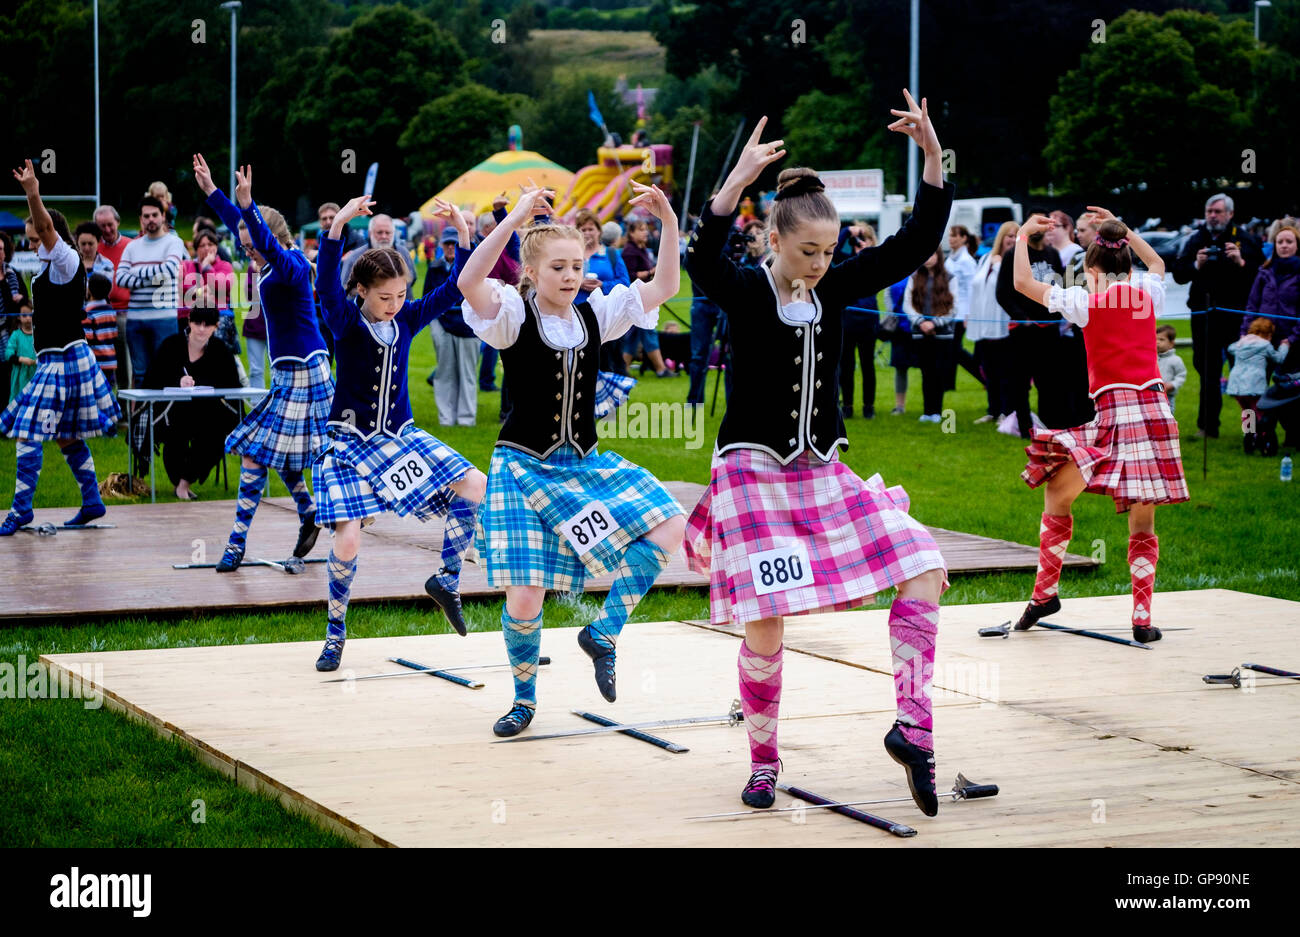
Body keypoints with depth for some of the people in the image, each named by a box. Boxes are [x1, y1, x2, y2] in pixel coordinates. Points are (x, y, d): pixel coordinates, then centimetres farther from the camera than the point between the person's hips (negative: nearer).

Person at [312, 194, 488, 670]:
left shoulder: (408, 319, 1)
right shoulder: (346, 322, -12)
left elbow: (455, 288, -2)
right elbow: (326, 281, -31)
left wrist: (463, 233, -13)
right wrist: (338, 225, -43)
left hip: (400, 436, 5)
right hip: (350, 443, -5)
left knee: (475, 489, -9)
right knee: (347, 541, -14)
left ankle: (447, 578, 10)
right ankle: (335, 631, 8)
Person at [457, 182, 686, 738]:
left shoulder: (595, 314, 5)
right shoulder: (513, 317, -9)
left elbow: (664, 288, -1)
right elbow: (468, 282, -29)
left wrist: (669, 221, -14)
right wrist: (516, 218, -36)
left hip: (585, 464, 5)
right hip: (525, 468, -5)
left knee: (668, 527, -15)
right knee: (524, 599, -9)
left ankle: (602, 631, 1)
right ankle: (524, 697, 18)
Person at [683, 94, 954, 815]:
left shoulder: (835, 288, 4)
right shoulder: (745, 291, -9)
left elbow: (915, 244, 3)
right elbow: (701, 261, -32)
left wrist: (933, 156, -8)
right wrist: (739, 178, -42)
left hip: (822, 471, 5)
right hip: (752, 471, -5)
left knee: (925, 568, -9)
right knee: (764, 623, -9)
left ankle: (913, 726, -7)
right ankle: (763, 762, 11)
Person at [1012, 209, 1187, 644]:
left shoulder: (1086, 302, 0)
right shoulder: (1149, 295, 12)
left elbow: (1022, 282, 7)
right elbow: (1157, 262, 38)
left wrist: (1023, 235, 20)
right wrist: (1122, 229, 43)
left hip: (1114, 410, -5)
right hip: (1155, 408, 5)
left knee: (1056, 495, 8)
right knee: (1143, 523, 7)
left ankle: (1046, 590, 6)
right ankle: (1143, 616, 3)